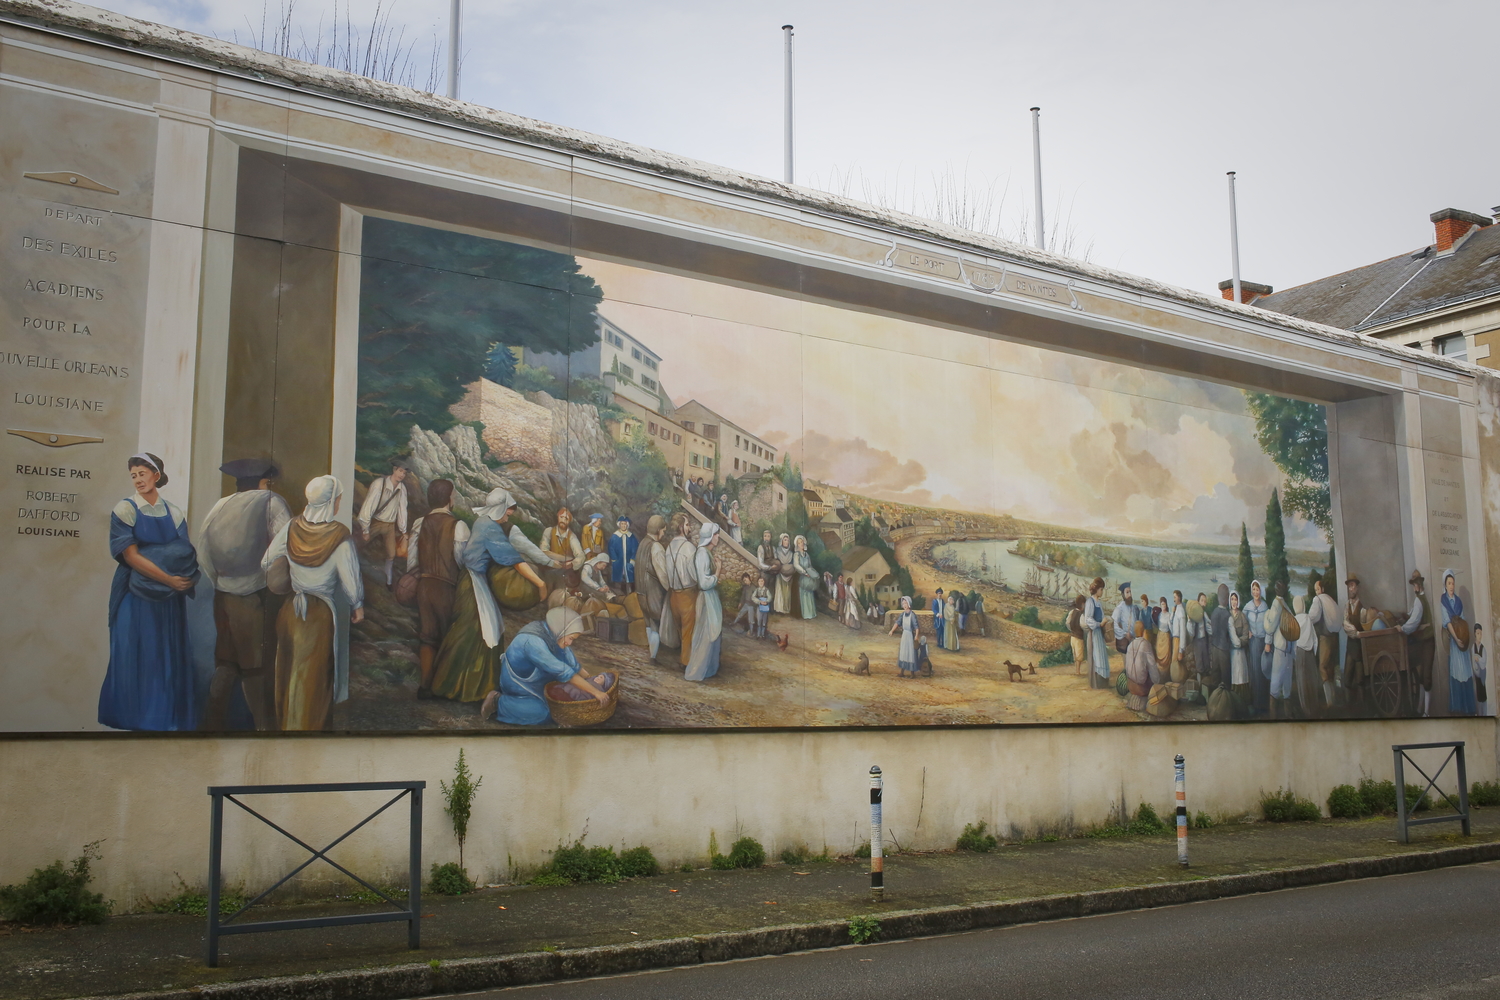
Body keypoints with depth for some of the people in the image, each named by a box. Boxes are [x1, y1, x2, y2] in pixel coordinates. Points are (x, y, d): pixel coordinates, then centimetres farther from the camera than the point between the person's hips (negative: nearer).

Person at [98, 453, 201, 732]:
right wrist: (168, 579, -18)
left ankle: (168, 717, 12)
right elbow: (130, 556, -11)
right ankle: (133, 717, 8)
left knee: (169, 655, 4)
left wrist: (185, 579, -13)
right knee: (135, 655, -1)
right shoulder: (125, 509, -3)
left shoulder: (174, 512, 8)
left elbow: (186, 553, 7)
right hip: (137, 595, -3)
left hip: (170, 597, 3)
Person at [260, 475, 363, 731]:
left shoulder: (292, 527, -7)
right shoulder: (339, 536, -20)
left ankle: (286, 721, 35)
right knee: (315, 674, 10)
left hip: (289, 610, 5)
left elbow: (266, 562, 2)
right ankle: (310, 723, 18)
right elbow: (350, 577, -15)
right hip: (321, 613, -4)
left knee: (289, 667, 21)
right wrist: (357, 606, 3)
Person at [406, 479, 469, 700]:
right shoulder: (458, 525, -12)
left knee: (427, 636, 10)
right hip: (447, 586, -4)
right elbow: (463, 558, -15)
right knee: (447, 636, 9)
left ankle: (425, 684, 7)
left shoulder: (420, 523, 2)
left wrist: (418, 578, 14)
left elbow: (411, 558, 3)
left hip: (424, 584, 4)